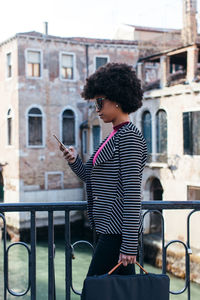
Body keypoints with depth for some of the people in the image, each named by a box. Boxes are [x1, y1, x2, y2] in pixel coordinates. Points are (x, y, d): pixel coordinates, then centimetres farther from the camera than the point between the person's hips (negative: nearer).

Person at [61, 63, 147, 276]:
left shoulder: (129, 136, -13)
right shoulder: (115, 136, 16)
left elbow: (132, 193, -19)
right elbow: (96, 182, 20)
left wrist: (130, 246, -21)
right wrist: (75, 162, 4)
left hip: (118, 232, -9)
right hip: (108, 228, 9)